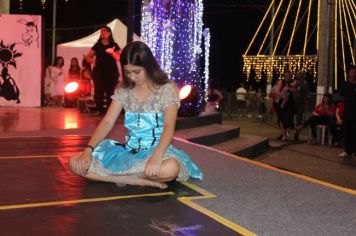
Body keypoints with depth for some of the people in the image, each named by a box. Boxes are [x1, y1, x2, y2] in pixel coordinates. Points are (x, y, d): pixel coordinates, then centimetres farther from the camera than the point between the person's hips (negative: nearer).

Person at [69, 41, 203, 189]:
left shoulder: (167, 89, -7)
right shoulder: (123, 90, 7)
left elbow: (169, 126, -20)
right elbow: (107, 122, 1)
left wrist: (157, 156, -39)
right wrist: (88, 149, -16)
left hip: (155, 150, -5)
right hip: (128, 150, 5)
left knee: (171, 168, -42)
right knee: (75, 163, -14)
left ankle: (113, 173, -19)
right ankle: (142, 181, -21)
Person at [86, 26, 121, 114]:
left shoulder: (114, 45, 4)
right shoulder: (97, 45, 11)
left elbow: (119, 58, -5)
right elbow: (88, 57, 15)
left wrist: (112, 52, -21)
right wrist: (92, 61, -6)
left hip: (111, 72, -2)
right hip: (99, 72, 2)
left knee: (110, 92, -7)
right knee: (98, 91, -4)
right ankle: (100, 110, 3)